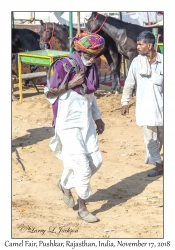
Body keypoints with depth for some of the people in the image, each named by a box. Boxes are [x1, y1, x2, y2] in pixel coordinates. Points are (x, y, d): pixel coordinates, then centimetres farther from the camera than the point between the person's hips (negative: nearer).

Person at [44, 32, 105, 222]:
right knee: (83, 166, -8)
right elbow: (49, 93, -9)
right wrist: (70, 84, -18)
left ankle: (65, 184, 32)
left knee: (95, 161, 7)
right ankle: (82, 209, 7)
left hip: (86, 122, 7)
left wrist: (97, 118, 16)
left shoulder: (91, 68, 6)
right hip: (68, 124, -7)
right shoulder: (64, 66, -15)